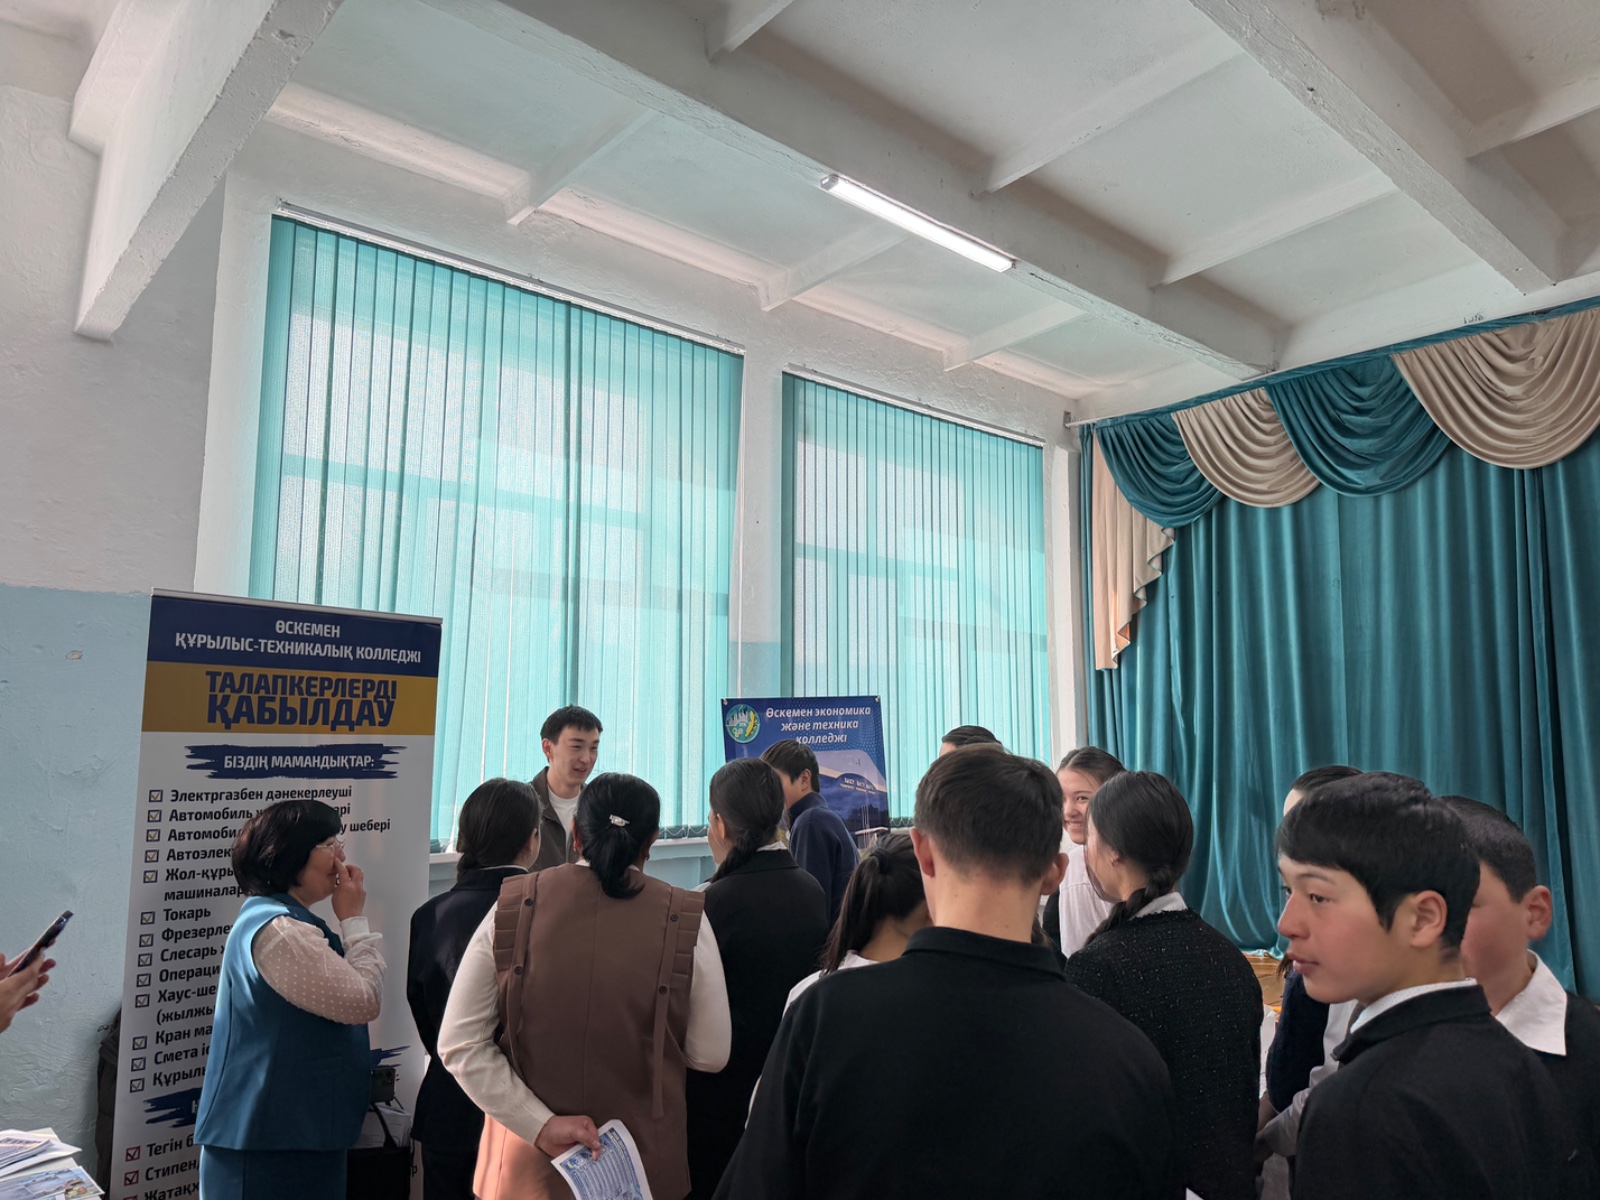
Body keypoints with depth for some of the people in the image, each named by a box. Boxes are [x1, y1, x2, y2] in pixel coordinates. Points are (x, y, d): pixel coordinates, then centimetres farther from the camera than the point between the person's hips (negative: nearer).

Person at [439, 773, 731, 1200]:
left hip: (527, 1165, 1)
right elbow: (710, 1056, -7)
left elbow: (458, 1045, -10)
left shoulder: (512, 908, -11)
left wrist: (542, 1125, -10)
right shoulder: (686, 920, -14)